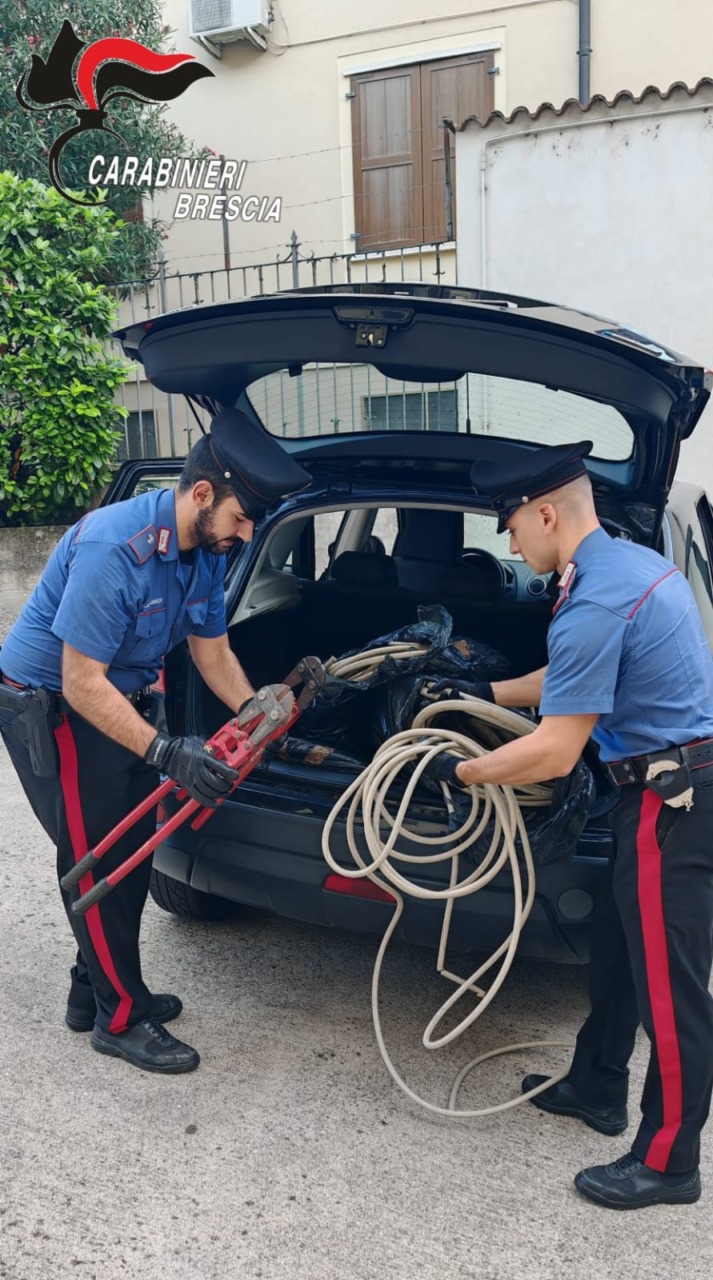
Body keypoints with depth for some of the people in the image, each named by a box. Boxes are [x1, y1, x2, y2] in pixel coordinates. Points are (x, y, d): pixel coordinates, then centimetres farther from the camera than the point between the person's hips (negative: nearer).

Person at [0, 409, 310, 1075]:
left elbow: (213, 653, 5)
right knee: (98, 858, -3)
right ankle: (121, 1019, 13)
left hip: (115, 698, 9)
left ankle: (94, 991, 29)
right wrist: (165, 754, -34)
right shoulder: (113, 548, -32)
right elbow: (82, 684, -30)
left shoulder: (205, 551, -5)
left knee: (132, 847, 12)